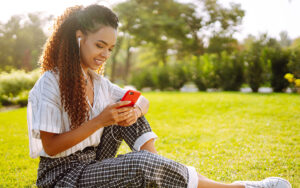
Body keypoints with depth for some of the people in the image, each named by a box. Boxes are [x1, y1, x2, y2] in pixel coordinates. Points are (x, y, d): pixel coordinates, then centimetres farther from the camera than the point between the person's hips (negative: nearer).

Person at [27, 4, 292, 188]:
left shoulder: (97, 81, 8)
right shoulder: (51, 82, -15)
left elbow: (143, 101, 10)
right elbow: (50, 146, -19)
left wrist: (135, 111, -15)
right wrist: (99, 121, -26)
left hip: (92, 165, 7)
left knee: (128, 108, -7)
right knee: (142, 164, -29)